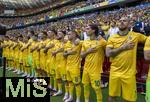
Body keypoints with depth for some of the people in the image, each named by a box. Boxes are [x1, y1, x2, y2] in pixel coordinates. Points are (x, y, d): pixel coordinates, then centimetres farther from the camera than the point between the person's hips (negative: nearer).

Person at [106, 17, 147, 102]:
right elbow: (108, 53, -11)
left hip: (129, 74, 0)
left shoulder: (136, 35, 2)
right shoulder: (112, 38, 2)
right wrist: (123, 47, -13)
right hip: (115, 72, 1)